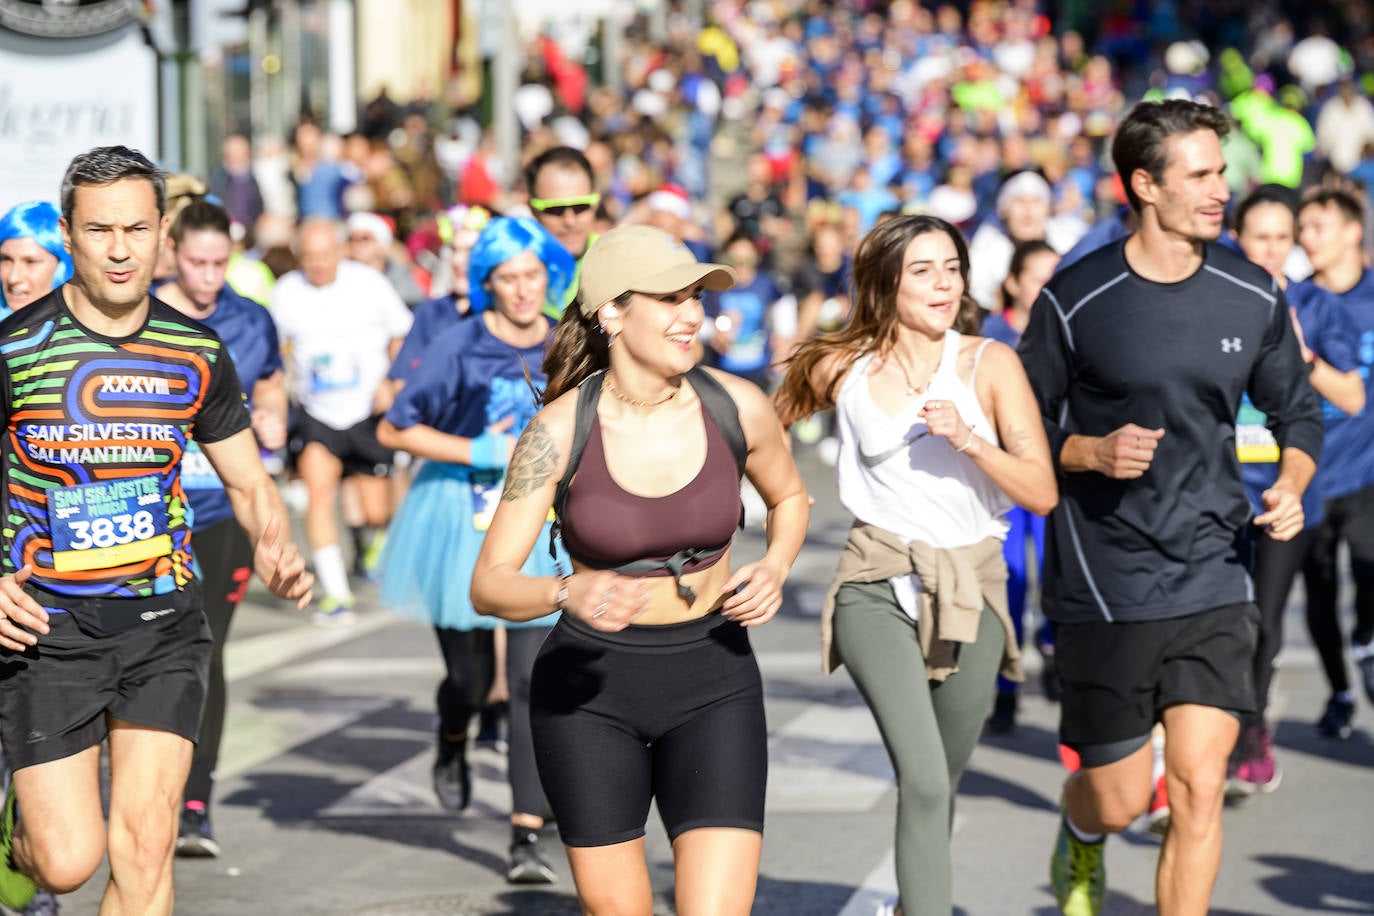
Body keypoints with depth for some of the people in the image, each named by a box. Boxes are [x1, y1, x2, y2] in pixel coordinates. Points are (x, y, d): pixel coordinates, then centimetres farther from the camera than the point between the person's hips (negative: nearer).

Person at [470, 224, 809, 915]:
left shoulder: (737, 407, -8)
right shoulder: (559, 431, -15)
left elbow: (789, 497, 14)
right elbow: (488, 586, -15)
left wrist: (775, 568, -6)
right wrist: (570, 592, -35)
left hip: (713, 683, 1)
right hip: (590, 685, -1)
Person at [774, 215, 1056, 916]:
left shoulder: (989, 364, -2)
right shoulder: (843, 369, 1)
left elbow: (1042, 491, -8)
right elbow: (769, 424, 22)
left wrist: (967, 438, -20)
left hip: (970, 589, 1)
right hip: (879, 588, -1)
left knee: (939, 785, 14)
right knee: (923, 781, -20)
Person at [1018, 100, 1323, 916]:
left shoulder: (1253, 297, 2)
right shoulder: (1075, 300, -7)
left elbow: (1298, 410, 15)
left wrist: (1292, 484, -5)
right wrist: (1094, 452, -17)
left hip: (1214, 581, 2)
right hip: (1103, 588, -2)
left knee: (1199, 788, -10)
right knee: (1119, 802, 7)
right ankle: (1080, 841, 44)